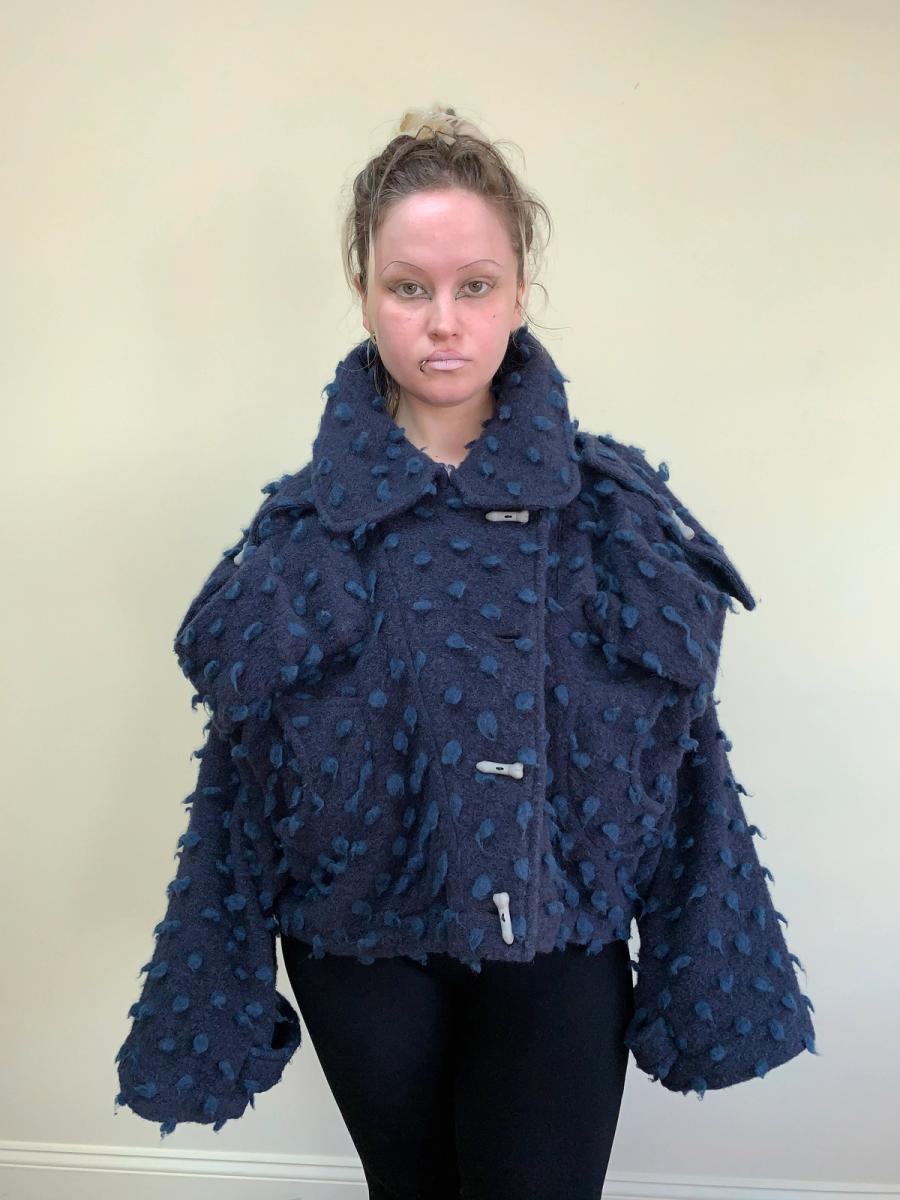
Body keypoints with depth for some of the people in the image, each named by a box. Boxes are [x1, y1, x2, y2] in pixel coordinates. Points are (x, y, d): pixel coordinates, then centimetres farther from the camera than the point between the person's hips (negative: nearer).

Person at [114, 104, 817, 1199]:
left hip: (560, 947, 0)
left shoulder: (613, 507, -8)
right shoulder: (305, 521, -7)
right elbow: (246, 771, -3)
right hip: (362, 944, 1)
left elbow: (678, 753, -4)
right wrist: (222, 999, 1)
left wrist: (698, 971, -2)